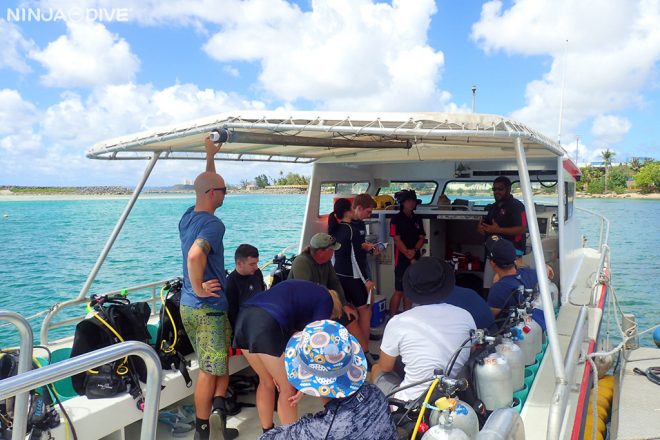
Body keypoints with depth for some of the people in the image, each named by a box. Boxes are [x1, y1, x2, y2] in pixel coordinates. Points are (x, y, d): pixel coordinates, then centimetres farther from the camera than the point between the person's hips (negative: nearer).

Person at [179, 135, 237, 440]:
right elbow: (194, 256, -39)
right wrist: (200, 289, -25)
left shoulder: (187, 217, 6)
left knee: (211, 366, 19)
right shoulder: (213, 224, -20)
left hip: (188, 306, 9)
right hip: (208, 308, -9)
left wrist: (210, 156, 29)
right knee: (210, 371, 5)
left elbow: (205, 187, 24)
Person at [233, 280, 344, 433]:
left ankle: (267, 433, 38)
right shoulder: (325, 299, 13)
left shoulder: (303, 290, 34)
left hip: (244, 317, 8)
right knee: (288, 389, 10)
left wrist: (277, 368, 34)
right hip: (267, 324, -8)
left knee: (266, 382, 26)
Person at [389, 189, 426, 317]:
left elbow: (421, 238, 9)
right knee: (399, 291, -5)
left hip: (415, 259, 6)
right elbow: (397, 240, -11)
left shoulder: (417, 219, 12)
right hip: (402, 260, -6)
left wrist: (414, 251, -11)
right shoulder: (397, 219, -6)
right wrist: (409, 257, -13)